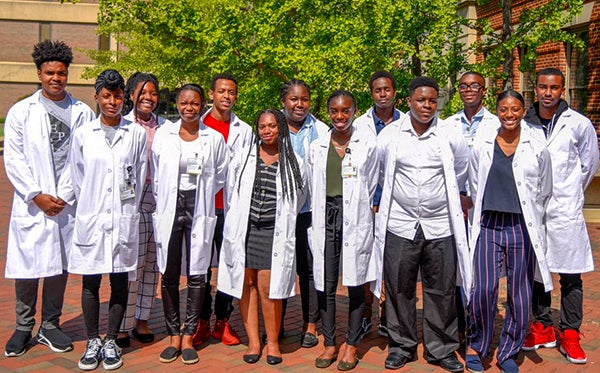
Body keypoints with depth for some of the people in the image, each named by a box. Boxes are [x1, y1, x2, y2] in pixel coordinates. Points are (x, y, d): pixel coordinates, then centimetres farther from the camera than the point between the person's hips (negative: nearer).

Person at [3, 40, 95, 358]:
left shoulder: (83, 113, 6)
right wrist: (37, 196, -8)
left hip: (69, 204, 1)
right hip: (31, 204, -1)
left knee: (60, 266, 9)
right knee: (26, 267, 2)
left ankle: (50, 326, 24)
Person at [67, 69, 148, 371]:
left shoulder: (136, 134, 2)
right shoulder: (82, 134, 4)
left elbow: (139, 176, 7)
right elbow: (76, 178, 10)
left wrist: (129, 209, 8)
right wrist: (87, 208, 9)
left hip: (124, 219, 0)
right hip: (90, 219, 1)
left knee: (120, 280, 6)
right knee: (90, 282, 5)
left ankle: (111, 341, 18)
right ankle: (92, 342, 18)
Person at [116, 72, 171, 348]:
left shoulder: (164, 126, 9)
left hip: (159, 201, 4)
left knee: (152, 263, 9)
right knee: (132, 265, -4)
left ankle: (142, 319, 23)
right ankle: (123, 325, 9)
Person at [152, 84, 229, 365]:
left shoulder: (215, 138, 2)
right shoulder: (163, 134, 4)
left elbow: (220, 176, 12)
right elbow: (155, 175, 10)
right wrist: (163, 202, 9)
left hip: (199, 211, -1)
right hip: (169, 210, 1)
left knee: (196, 274, 1)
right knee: (169, 274, 4)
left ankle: (188, 336, 12)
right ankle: (174, 336, 16)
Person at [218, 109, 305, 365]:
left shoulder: (294, 163, 3)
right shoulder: (243, 158, 6)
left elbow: (297, 201, 15)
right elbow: (231, 193, 14)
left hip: (273, 233, -2)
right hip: (243, 230, 2)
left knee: (268, 288, -6)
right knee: (246, 285, 4)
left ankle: (272, 342, 10)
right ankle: (253, 341, 14)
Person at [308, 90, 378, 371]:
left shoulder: (367, 144, 2)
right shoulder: (317, 147, 10)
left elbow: (371, 185, 7)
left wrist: (356, 209, 9)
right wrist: (321, 212, 12)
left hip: (355, 219, -2)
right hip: (325, 217, 3)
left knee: (355, 283, 3)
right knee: (326, 284, 5)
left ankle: (351, 344, 16)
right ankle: (329, 343, 18)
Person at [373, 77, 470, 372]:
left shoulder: (450, 135, -1)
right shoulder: (390, 134, -1)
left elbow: (461, 170, 17)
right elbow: (380, 171, 16)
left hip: (440, 224, 0)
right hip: (400, 223, 0)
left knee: (441, 289, 6)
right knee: (399, 288, 7)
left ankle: (442, 348, 21)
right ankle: (401, 345, 23)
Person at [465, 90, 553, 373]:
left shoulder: (537, 147, 1)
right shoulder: (482, 146, 3)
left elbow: (544, 191, 12)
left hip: (523, 229, 0)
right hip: (489, 226, 0)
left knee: (519, 294, 5)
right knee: (483, 289, -6)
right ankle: (476, 345, 15)